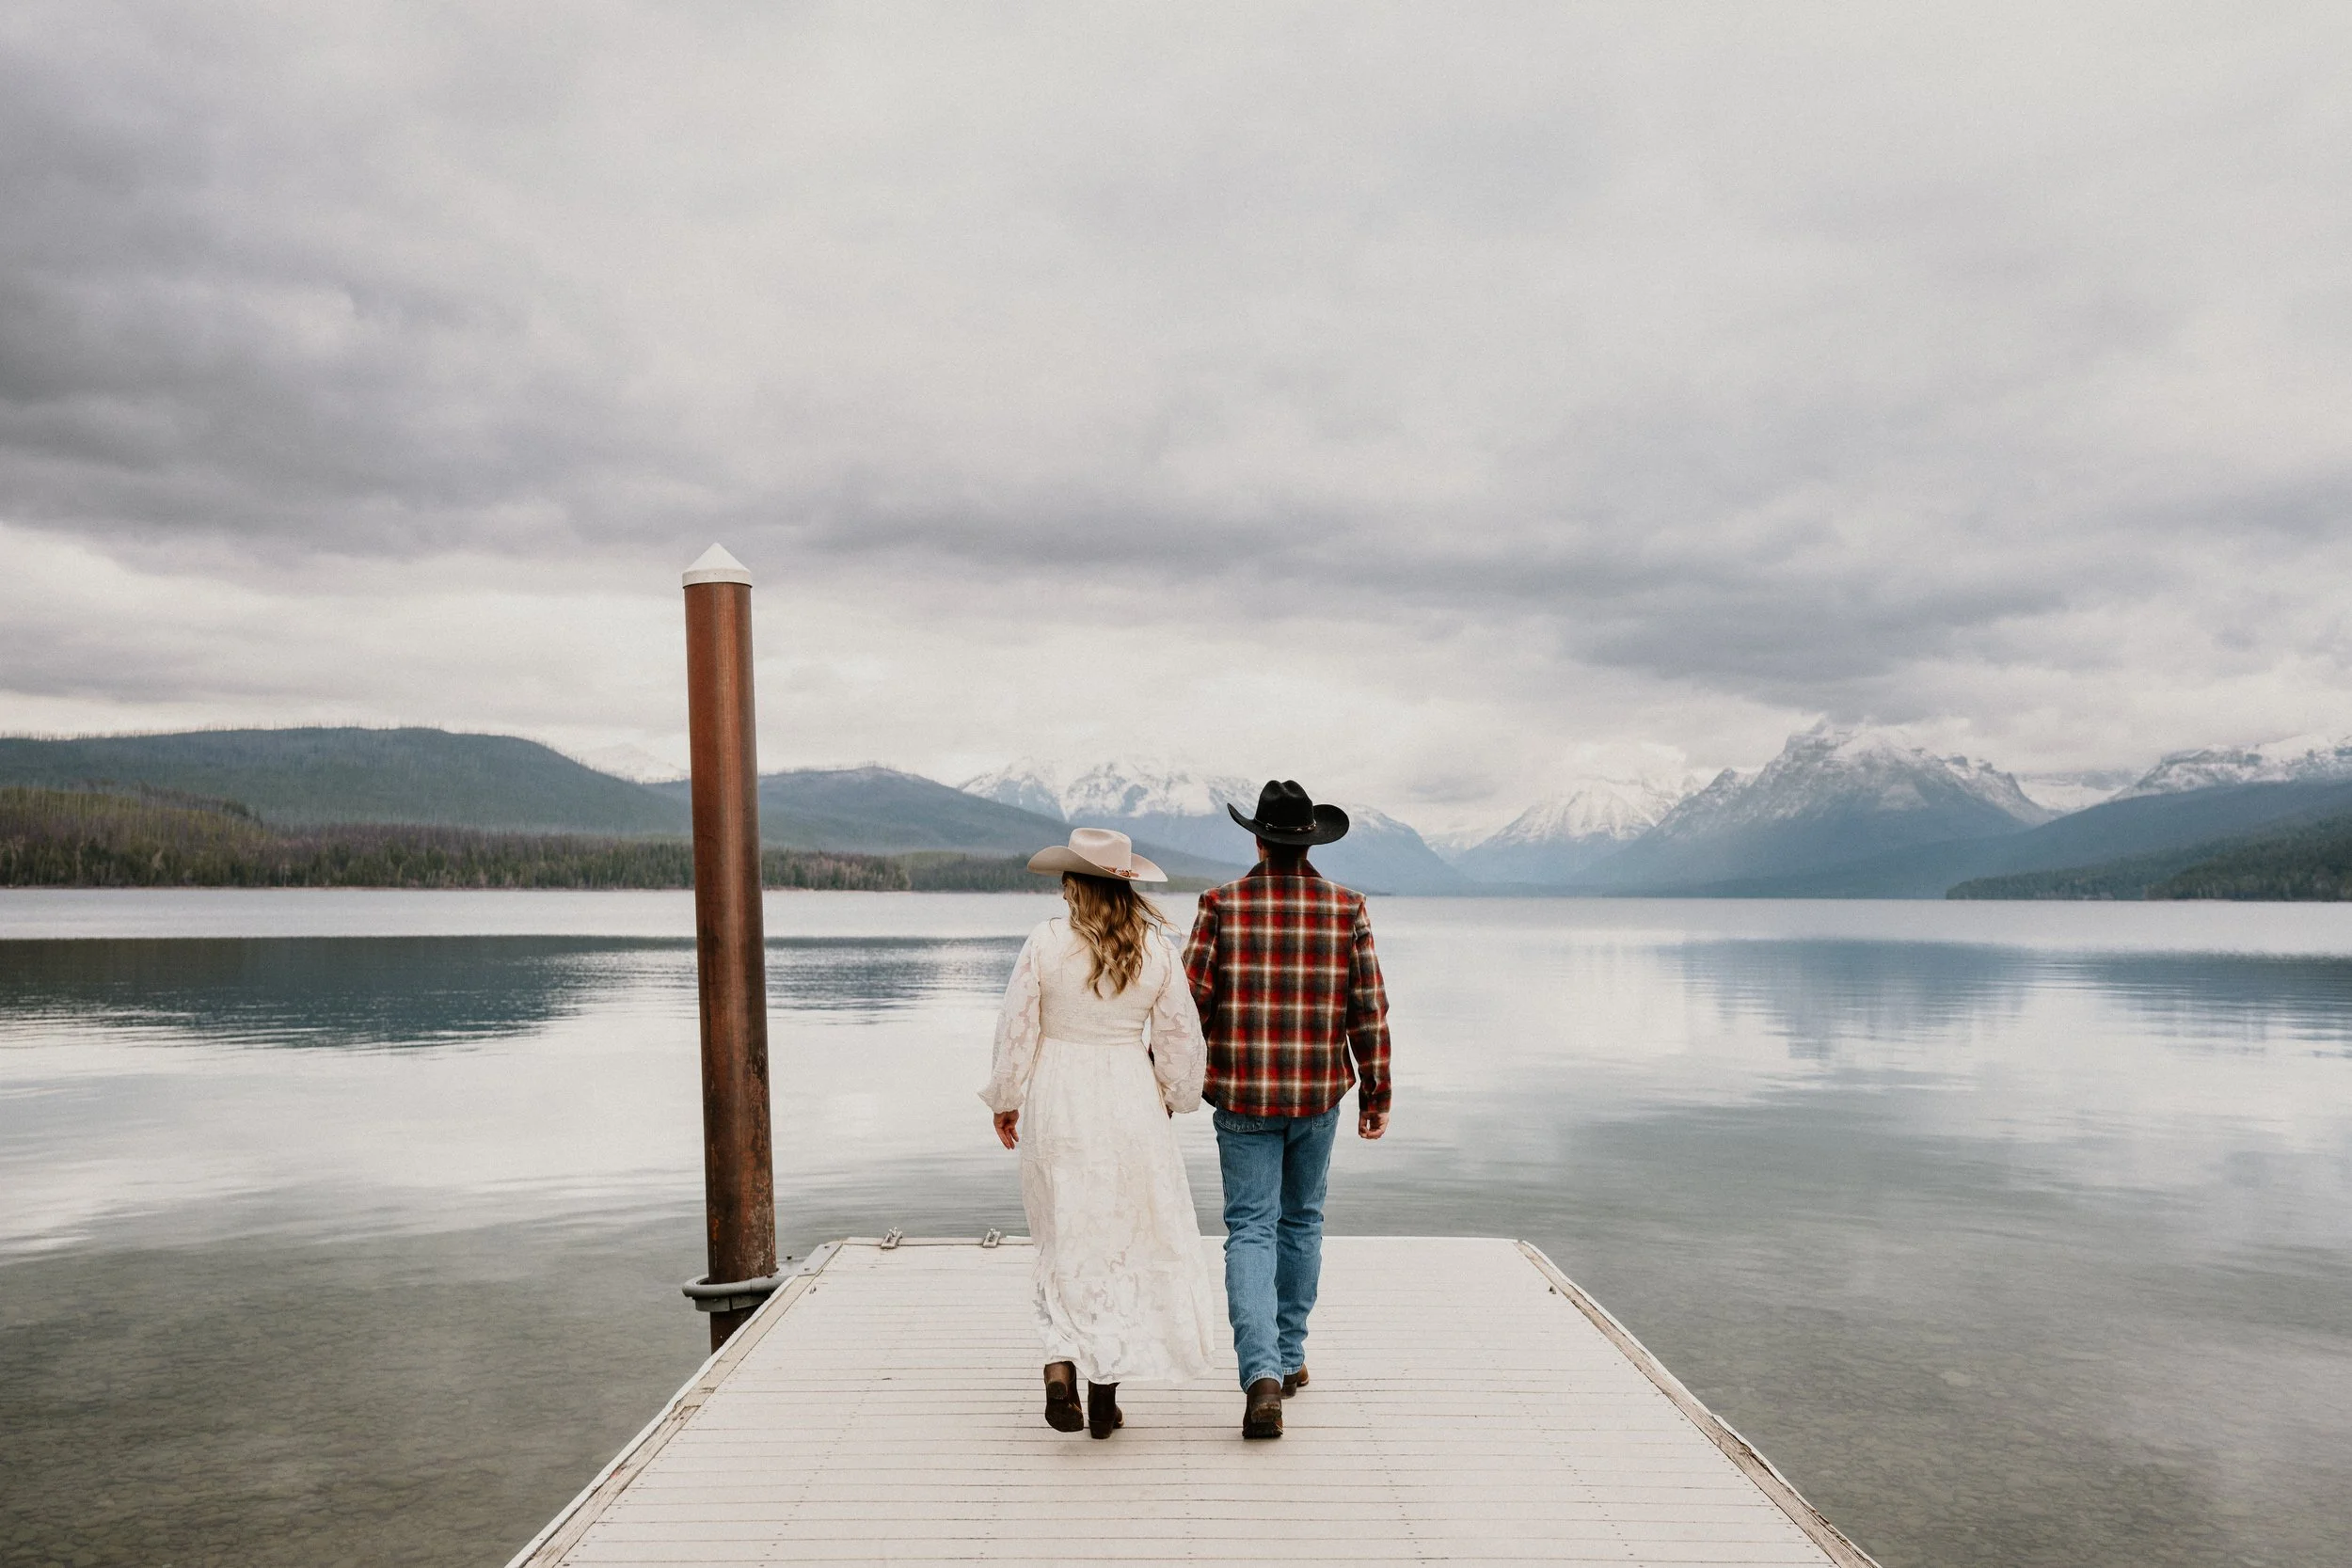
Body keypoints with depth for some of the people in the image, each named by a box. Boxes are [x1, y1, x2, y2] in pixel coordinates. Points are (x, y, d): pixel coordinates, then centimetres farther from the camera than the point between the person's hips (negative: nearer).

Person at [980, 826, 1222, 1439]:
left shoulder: (1046, 943, -9)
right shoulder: (1155, 949, -3)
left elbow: (1017, 1031, -5)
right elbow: (1180, 1036, 4)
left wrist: (1007, 1101, 8)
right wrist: (1173, 1097, 20)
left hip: (1057, 1101, -1)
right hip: (1131, 1101, 1)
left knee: (1068, 1239, 11)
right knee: (1125, 1241, 11)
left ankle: (1062, 1363, -7)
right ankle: (1105, 1392, 16)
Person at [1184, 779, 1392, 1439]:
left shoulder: (1222, 904, -6)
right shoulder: (1347, 907, -1)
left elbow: (1190, 1001, -7)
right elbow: (1369, 1008, -1)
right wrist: (1377, 1091, 8)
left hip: (1243, 1095, -2)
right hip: (1320, 1095, 2)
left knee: (1250, 1231, 1)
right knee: (1302, 1222, 19)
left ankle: (1262, 1372, -14)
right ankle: (1289, 1355, 31)